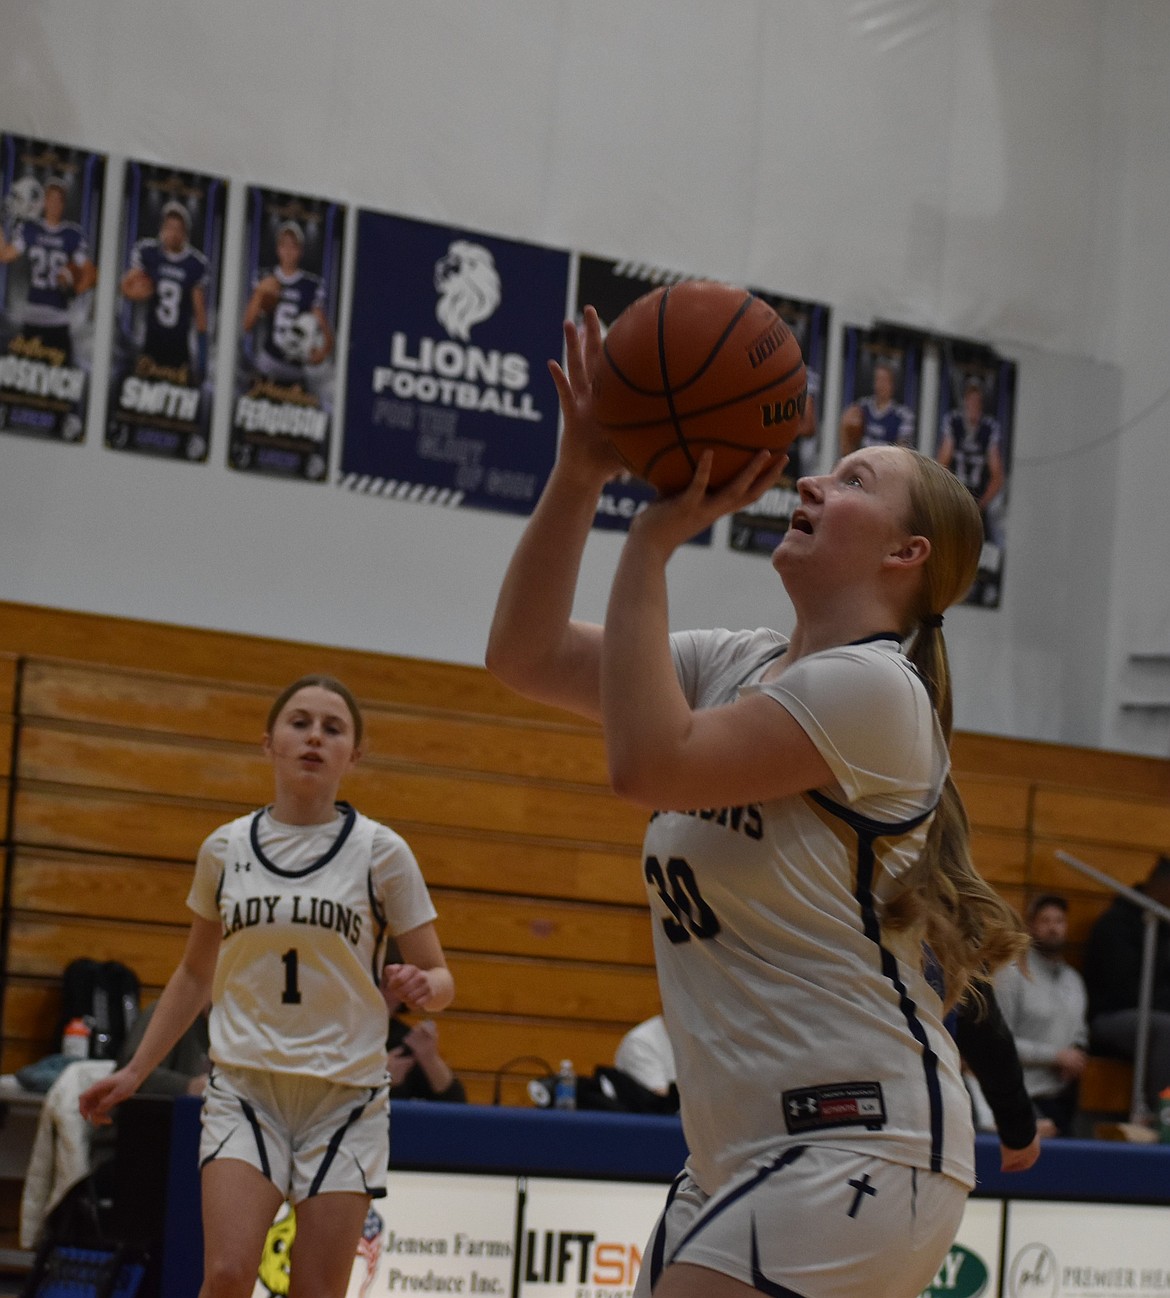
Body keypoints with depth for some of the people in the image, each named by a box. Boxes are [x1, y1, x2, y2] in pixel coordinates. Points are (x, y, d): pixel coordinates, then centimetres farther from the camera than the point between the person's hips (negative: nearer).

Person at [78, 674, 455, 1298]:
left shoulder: (380, 850, -1)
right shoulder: (224, 849, 5)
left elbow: (439, 979, 3)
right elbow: (195, 974, 20)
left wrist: (419, 988, -20)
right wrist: (135, 1071, 17)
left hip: (346, 1094, -1)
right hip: (245, 1088, 1)